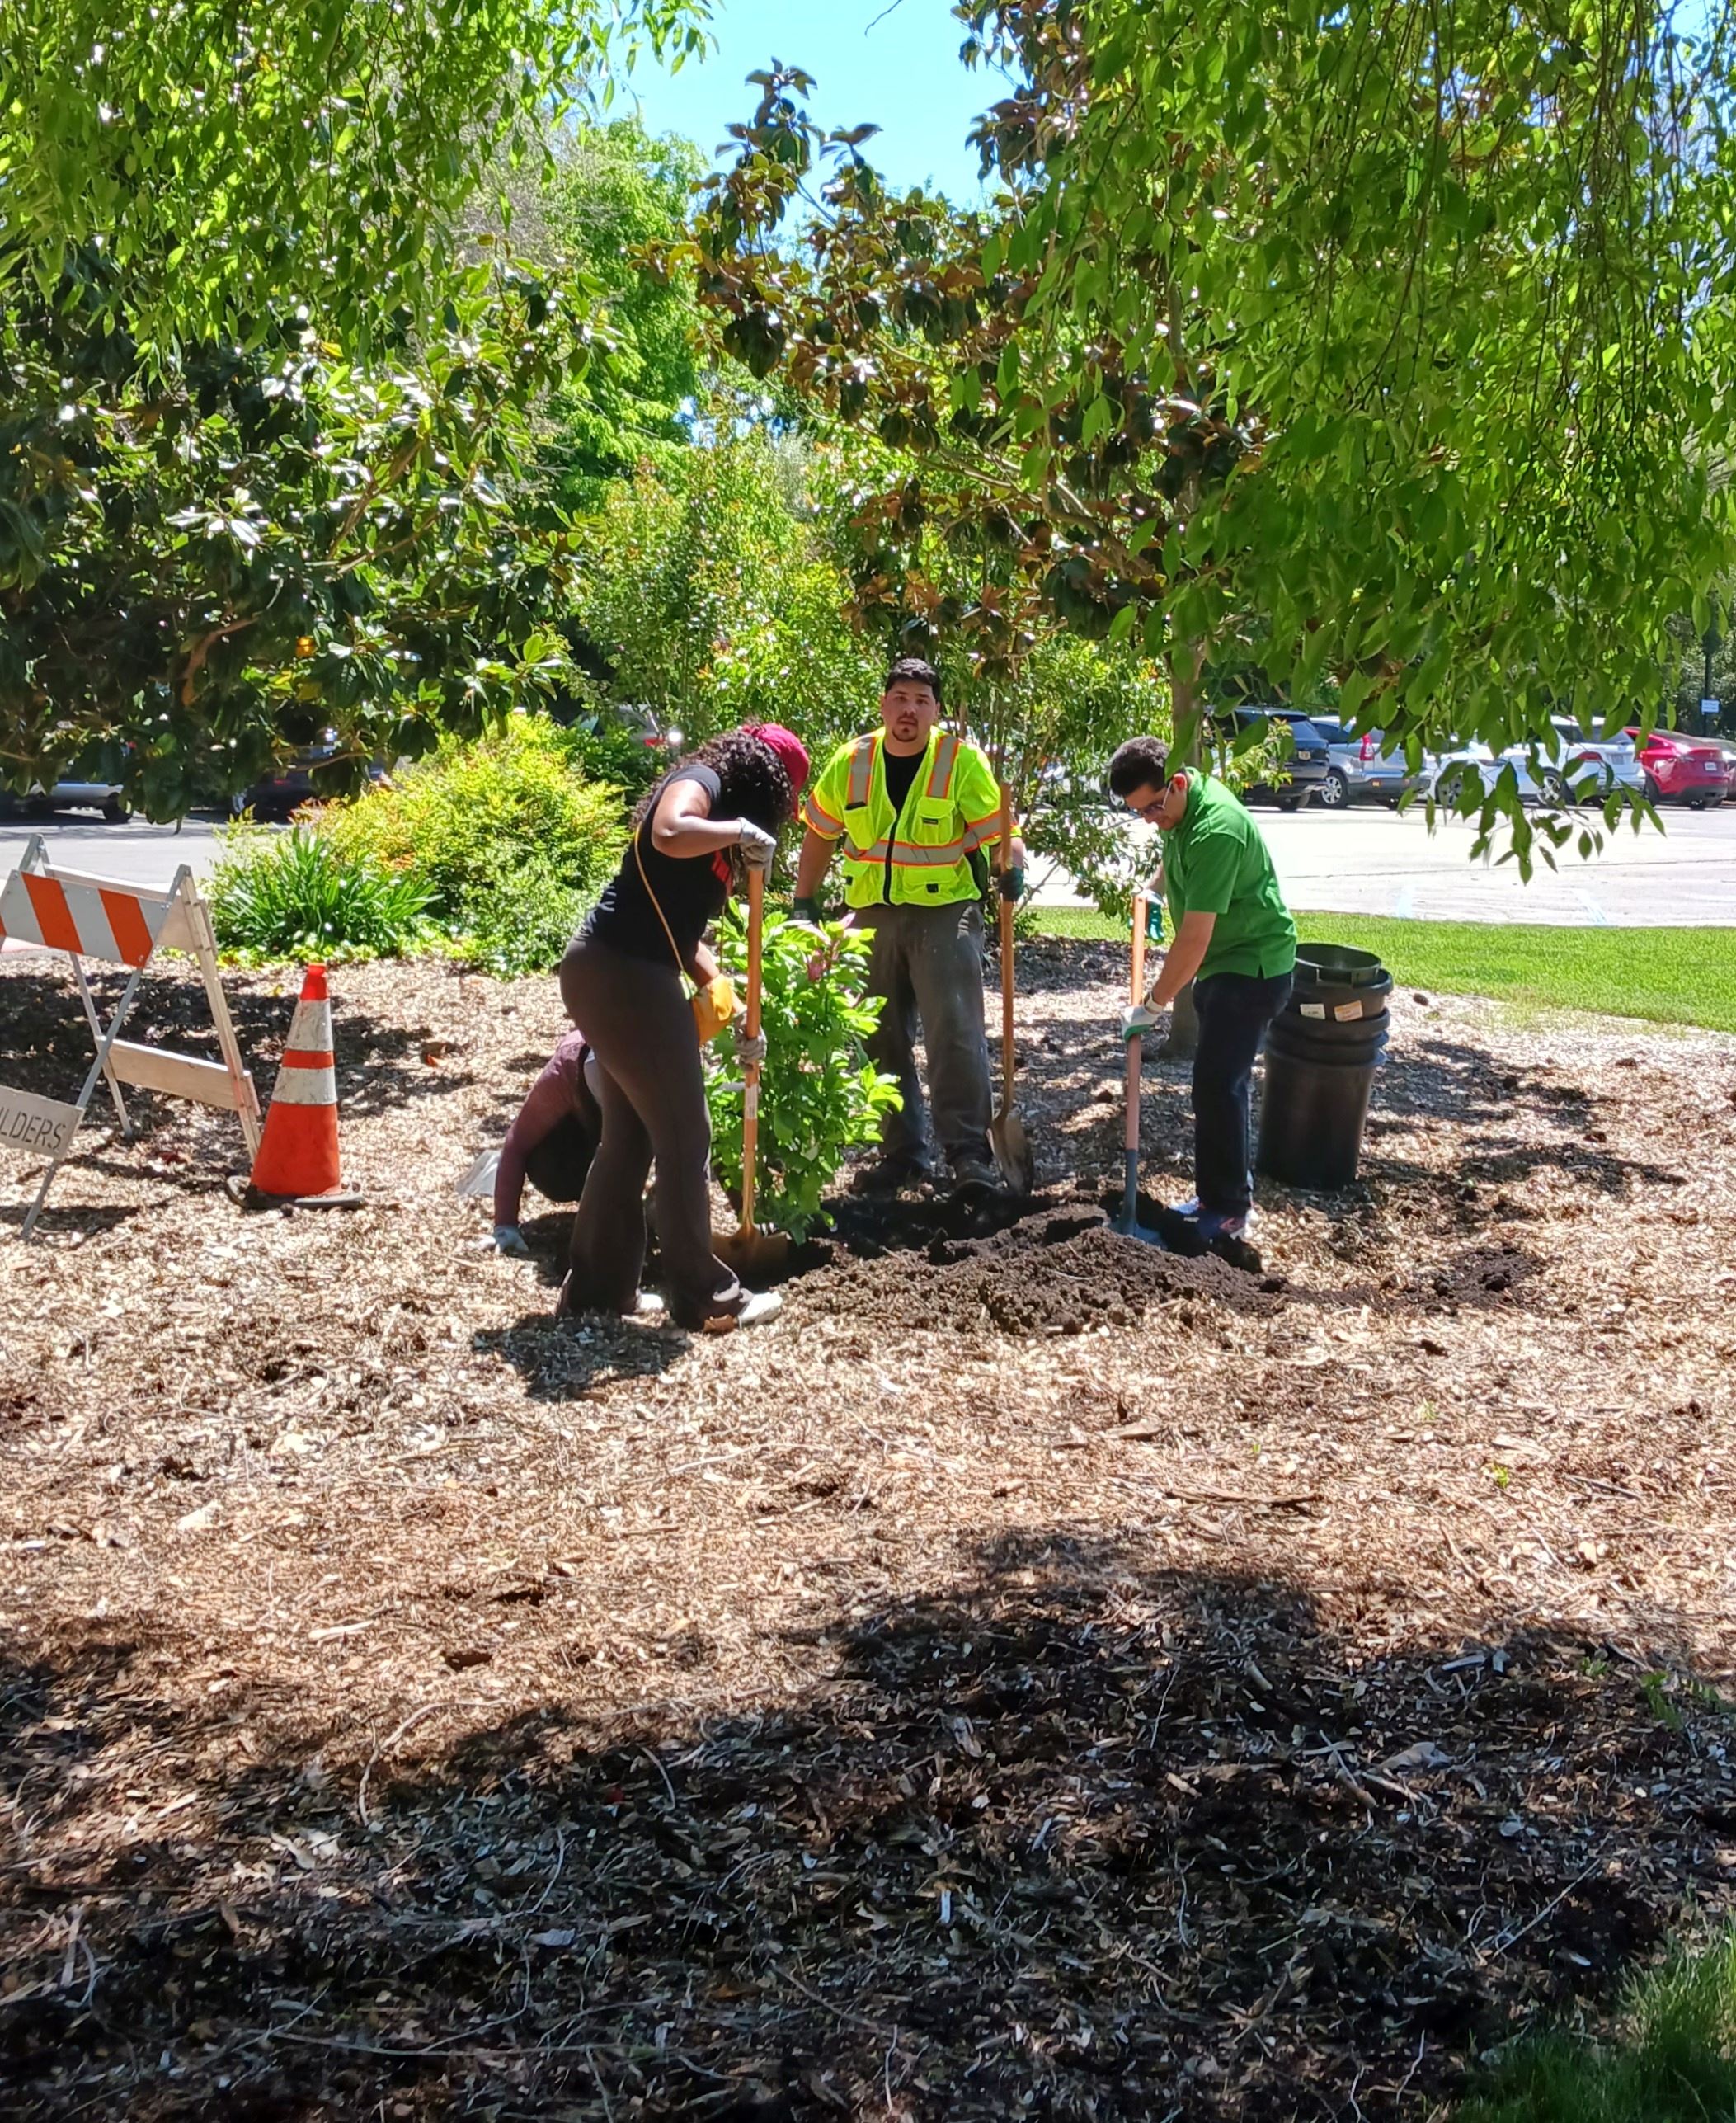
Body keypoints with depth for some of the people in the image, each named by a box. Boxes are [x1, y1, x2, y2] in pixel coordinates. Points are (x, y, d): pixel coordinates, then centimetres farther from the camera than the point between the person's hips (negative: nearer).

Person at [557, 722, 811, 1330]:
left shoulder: (719, 839, 21)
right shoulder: (701, 783, -7)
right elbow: (669, 835, -30)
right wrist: (740, 829, -17)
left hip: (613, 972, 10)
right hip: (623, 973, -10)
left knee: (630, 1136, 18)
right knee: (683, 1136, -1)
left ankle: (597, 1285, 26)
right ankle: (704, 1297, 8)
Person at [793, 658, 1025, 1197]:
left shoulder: (962, 759, -8)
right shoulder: (851, 761, 2)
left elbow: (998, 827, -9)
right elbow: (820, 834, 12)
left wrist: (1012, 862, -31)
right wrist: (804, 902, 10)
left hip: (945, 911, -4)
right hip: (873, 914, 4)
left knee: (955, 1033, -12)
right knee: (882, 1040, 9)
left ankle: (969, 1153, -8)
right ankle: (902, 1152, 20)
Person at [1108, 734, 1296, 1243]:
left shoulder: (1214, 831, -30)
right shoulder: (1181, 805, 1)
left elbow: (1194, 938, -29)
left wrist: (1153, 1005, -21)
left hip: (1253, 967, -10)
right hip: (1222, 963, 10)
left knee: (1217, 1083, -11)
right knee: (1222, 1081, 14)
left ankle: (1227, 1211, -3)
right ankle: (1223, 1193, 24)